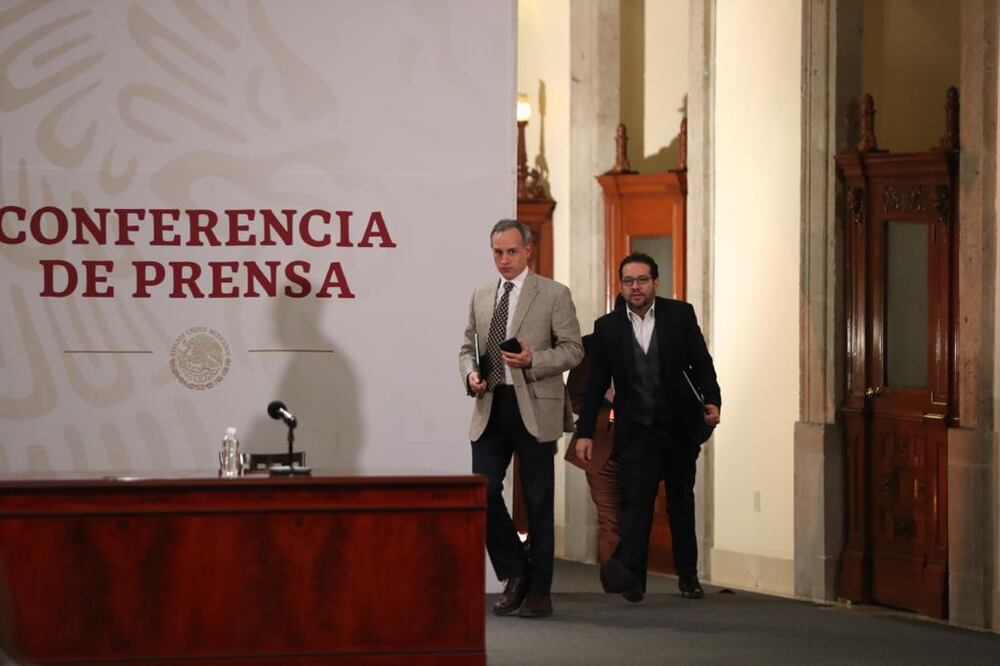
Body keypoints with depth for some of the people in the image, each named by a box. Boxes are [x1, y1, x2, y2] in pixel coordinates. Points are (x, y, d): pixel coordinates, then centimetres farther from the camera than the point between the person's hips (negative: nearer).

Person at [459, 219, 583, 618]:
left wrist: (533, 360, -18)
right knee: (482, 492, -5)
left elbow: (573, 348, -3)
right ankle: (515, 574, 12)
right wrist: (470, 373, -1)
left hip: (534, 409, -4)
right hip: (491, 407, 4)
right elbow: (468, 347, 20)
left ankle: (539, 591, 9)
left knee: (538, 502, 1)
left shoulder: (553, 295, 0)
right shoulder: (481, 297, 14)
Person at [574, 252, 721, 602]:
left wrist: (712, 400, -12)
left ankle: (688, 575, 23)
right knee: (635, 499, -17)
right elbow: (596, 384, 3)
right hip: (636, 430, -1)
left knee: (681, 501, 13)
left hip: (680, 427, 1)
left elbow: (701, 363, 3)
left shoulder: (680, 315, 0)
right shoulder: (608, 327, 0)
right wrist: (584, 432, 0)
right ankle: (629, 573, -32)